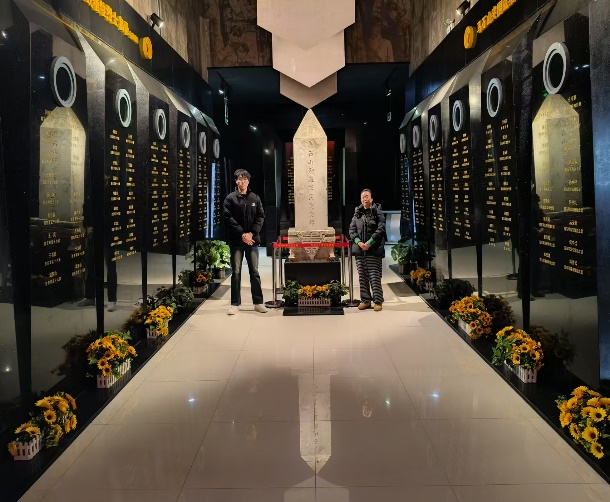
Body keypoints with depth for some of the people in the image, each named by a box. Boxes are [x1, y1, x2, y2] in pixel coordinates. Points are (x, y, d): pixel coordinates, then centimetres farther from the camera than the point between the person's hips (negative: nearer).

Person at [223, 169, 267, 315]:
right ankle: (235, 304, 7)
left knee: (254, 271, 6)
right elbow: (228, 218, -7)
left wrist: (251, 233, -10)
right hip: (236, 240, -2)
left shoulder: (255, 198, 9)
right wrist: (242, 234, -15)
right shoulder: (230, 198, 1)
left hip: (252, 239, 2)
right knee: (236, 272, 1)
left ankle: (258, 302, 13)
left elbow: (261, 217, 4)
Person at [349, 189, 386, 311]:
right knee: (362, 276, 7)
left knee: (375, 276, -5)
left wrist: (369, 242, -16)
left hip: (374, 249, -4)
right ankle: (365, 300, 16)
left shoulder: (377, 212, 0)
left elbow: (381, 228, -8)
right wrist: (358, 242, -9)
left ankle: (378, 301, 2)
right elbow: (352, 229, 7)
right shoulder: (357, 213, 11)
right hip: (359, 249, 4)